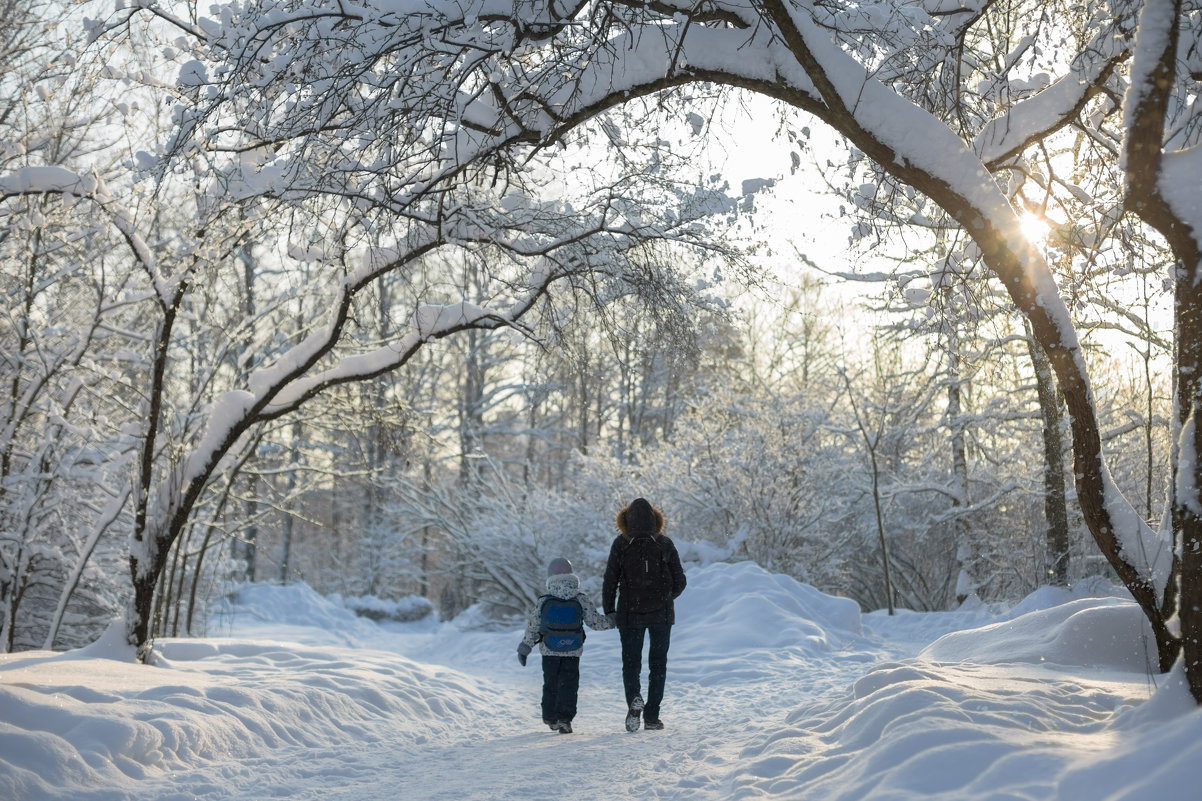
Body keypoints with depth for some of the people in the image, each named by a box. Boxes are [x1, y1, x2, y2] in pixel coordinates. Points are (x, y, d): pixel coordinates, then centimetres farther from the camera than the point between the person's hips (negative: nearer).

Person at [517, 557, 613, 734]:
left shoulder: (543, 602, -5)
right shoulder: (581, 600, -7)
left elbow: (532, 629, -1)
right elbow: (595, 621, -4)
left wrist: (524, 648, 9)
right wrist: (611, 622, 14)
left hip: (549, 652, 1)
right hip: (573, 652, -1)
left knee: (550, 684, 15)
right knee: (569, 684, 2)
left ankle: (550, 718, 21)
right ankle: (564, 717, -12)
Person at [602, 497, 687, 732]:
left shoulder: (620, 545, -7)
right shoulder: (665, 544, -4)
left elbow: (610, 581, -8)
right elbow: (680, 582, -1)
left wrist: (609, 610, 4)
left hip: (630, 613, -1)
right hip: (661, 613, 1)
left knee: (631, 662, 11)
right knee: (658, 664, 11)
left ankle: (634, 698, -16)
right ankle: (651, 716, 7)